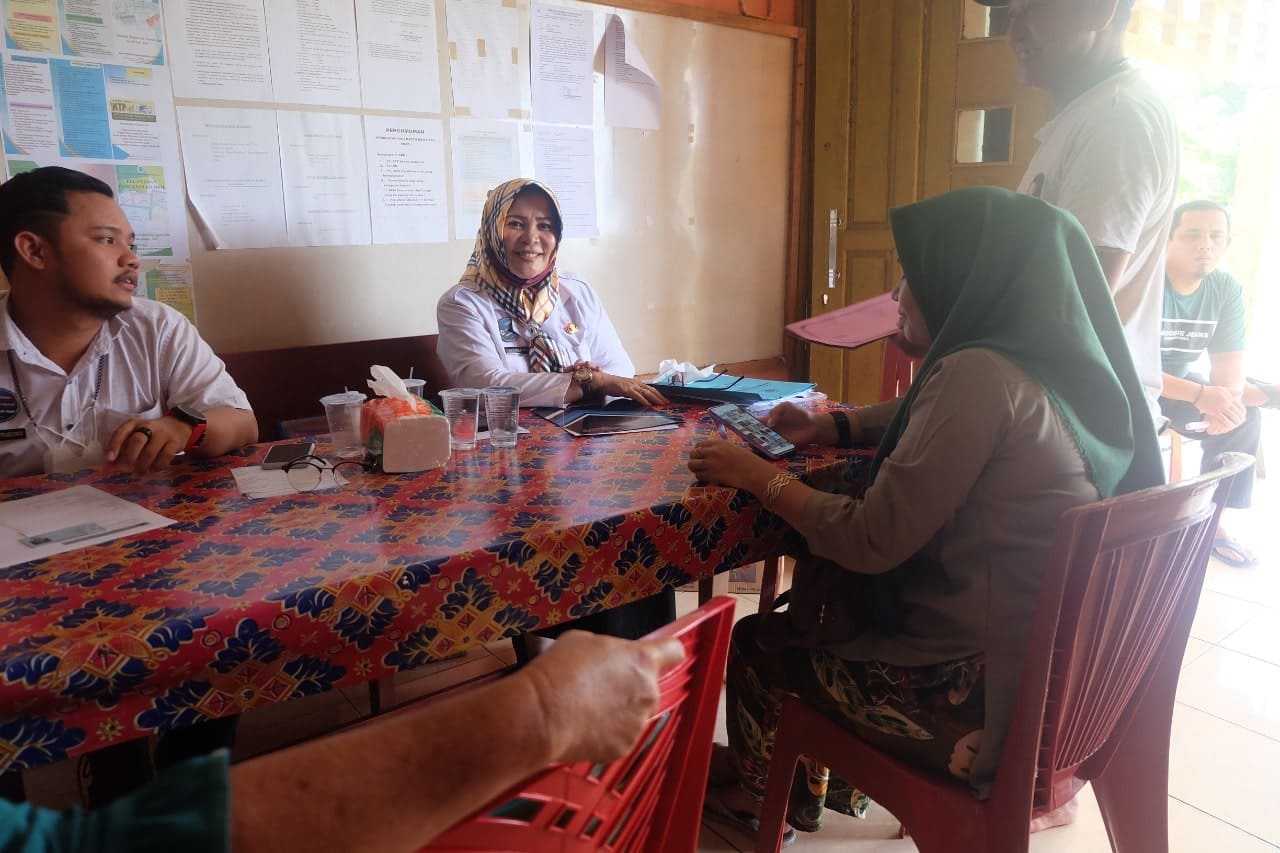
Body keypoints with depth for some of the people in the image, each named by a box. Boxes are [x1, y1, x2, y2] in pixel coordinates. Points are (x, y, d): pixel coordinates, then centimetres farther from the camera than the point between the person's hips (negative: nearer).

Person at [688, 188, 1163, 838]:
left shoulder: (979, 375, -24)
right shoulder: (1049, 362, 2)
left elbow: (872, 541, -22)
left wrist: (757, 476, -10)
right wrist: (830, 428, 10)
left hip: (988, 696, -8)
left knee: (755, 643, 11)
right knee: (822, 577, 23)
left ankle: (749, 793, 43)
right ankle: (825, 780, 40)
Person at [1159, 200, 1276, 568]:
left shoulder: (1227, 289, -3)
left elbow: (1229, 359, -5)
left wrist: (1228, 397, -30)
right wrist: (1201, 395, -39)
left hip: (1179, 382, 7)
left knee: (1244, 414, -9)